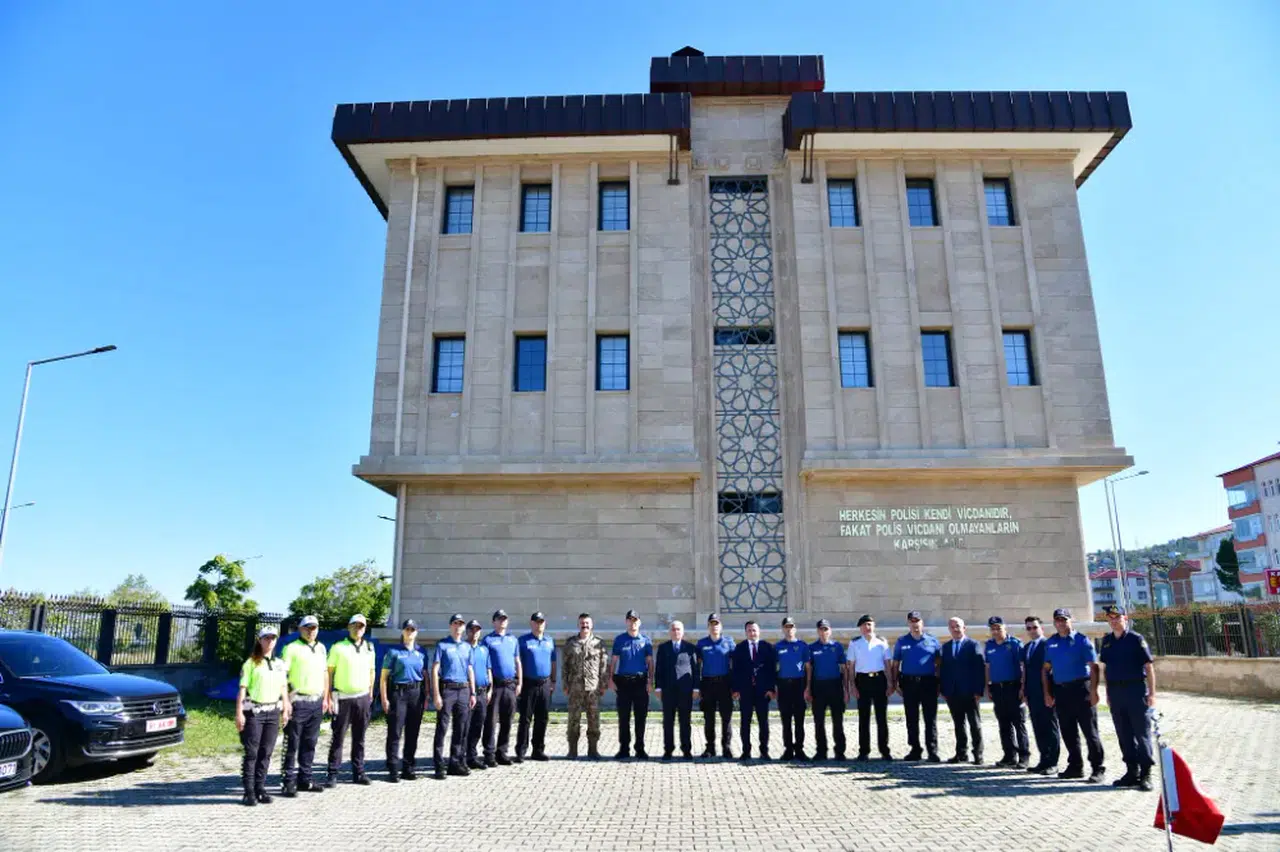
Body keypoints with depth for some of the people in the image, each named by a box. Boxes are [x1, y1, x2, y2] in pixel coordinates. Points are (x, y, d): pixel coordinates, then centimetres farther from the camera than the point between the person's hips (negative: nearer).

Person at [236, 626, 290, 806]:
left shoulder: (280, 664, 13)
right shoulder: (251, 663, -2)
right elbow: (242, 689, -6)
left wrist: (286, 710, 12)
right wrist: (239, 713, -13)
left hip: (273, 712, 4)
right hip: (254, 711, -4)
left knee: (266, 753, 6)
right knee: (251, 753, -3)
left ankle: (260, 789, 14)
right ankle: (249, 792, 3)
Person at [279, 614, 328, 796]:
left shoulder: (321, 648, 14)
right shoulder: (291, 648, -5)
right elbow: (281, 674, -9)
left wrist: (325, 698, 16)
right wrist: (286, 701, -15)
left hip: (317, 703, 6)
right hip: (298, 702, -6)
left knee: (309, 744, 11)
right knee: (292, 745, -2)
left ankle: (305, 780, 19)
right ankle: (289, 783, 5)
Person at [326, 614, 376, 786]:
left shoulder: (369, 648, 10)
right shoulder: (338, 647, -2)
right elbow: (329, 672, -1)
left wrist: (370, 694, 13)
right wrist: (329, 696, -7)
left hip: (363, 698, 4)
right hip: (343, 698, -3)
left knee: (359, 738, 9)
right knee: (338, 738, 0)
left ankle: (358, 772, 16)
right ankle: (333, 774, 7)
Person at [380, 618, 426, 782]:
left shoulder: (421, 653, 12)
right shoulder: (393, 652, 1)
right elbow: (384, 676, -1)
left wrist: (426, 697, 8)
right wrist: (384, 699, -8)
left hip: (416, 694, 4)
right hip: (398, 693, -4)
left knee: (412, 733, 8)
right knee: (395, 733, -4)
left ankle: (409, 768, 17)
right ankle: (393, 770, 3)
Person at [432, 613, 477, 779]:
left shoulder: (467, 646, 15)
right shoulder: (442, 645, 0)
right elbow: (435, 670, -5)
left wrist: (472, 693, 12)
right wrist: (436, 695, -12)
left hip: (463, 690, 5)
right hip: (447, 689, -5)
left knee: (461, 729, 8)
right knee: (442, 729, -4)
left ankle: (455, 763, 16)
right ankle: (439, 766, 0)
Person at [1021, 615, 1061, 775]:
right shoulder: (1026, 647, 14)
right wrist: (1024, 689, 12)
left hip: (1046, 692, -7)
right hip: (1032, 694, 7)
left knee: (1050, 727, 1)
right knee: (1038, 727, 10)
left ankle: (1053, 763, 7)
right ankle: (1044, 760, 19)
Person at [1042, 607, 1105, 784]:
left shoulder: (1081, 640, -3)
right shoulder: (1050, 643, 11)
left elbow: (1093, 666, -8)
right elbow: (1046, 669, 14)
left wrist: (1093, 691, -16)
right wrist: (1047, 693, 8)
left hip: (1081, 688, -5)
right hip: (1060, 691, 5)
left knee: (1089, 731, -2)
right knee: (1068, 731, 11)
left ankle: (1097, 768, 5)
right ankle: (1075, 766, 21)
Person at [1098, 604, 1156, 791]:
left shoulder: (1136, 639, -6)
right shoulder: (1107, 641, 10)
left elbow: (1149, 667, -7)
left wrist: (1152, 693, -12)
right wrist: (1108, 693, 13)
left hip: (1135, 689, -5)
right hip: (1115, 691, 5)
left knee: (1142, 733, -1)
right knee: (1124, 734, 11)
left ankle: (1145, 775, 6)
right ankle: (1132, 772, 21)